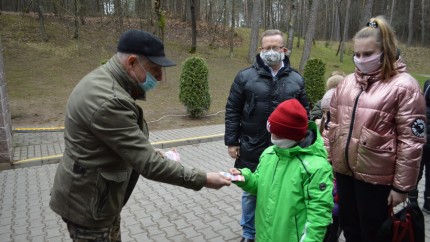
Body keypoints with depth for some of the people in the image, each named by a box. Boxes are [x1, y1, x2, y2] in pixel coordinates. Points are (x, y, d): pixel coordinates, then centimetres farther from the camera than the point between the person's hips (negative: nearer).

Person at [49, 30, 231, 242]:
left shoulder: (103, 80, 2)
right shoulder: (109, 101, -31)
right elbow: (148, 164, -28)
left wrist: (156, 156, 2)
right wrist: (202, 180, -21)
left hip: (96, 195, 9)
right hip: (87, 204, -9)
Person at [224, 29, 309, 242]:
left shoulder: (296, 79, 4)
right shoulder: (245, 77, -2)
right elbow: (232, 111, -2)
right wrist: (232, 141, -4)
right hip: (252, 148, -1)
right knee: (251, 193, 14)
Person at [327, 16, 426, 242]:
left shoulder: (403, 86, -10)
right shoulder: (347, 82, 8)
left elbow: (411, 141, -12)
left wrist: (402, 185, -12)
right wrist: (329, 162, 11)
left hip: (376, 175, -5)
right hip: (344, 170, 6)